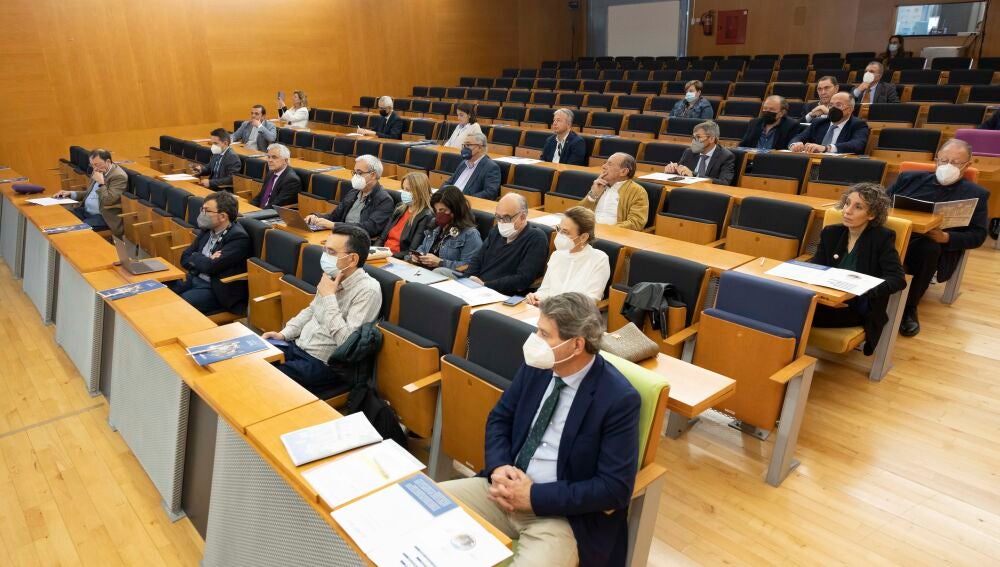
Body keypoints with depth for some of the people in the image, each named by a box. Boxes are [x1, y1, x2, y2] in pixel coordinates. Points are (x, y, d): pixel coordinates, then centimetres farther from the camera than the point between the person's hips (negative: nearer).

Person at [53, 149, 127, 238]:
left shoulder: (119, 176, -15)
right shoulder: (97, 171, 12)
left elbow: (108, 201, -22)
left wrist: (101, 183, -19)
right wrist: (71, 194, 12)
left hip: (104, 216, -9)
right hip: (86, 211, 9)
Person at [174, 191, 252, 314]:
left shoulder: (239, 238, -18)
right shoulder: (207, 229, 7)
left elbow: (210, 267, -24)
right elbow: (185, 258, 10)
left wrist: (195, 257, -4)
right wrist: (203, 260, -11)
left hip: (217, 290, -8)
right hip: (194, 279, 8)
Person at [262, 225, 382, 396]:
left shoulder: (368, 290, -21)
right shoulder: (332, 277, 3)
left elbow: (348, 343, -26)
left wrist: (329, 297, -22)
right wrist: (284, 334, 6)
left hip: (323, 364, -8)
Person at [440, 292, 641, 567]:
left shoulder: (619, 398, -18)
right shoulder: (536, 365, -2)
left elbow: (615, 487, -17)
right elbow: (500, 418, 9)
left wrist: (534, 497, -19)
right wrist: (498, 467, -11)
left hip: (565, 514, -5)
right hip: (508, 487, 5)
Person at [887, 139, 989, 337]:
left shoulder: (976, 194, 17)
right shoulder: (910, 178, 23)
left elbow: (978, 236, 8)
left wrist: (947, 238, -12)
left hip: (935, 247, -1)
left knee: (929, 247, -37)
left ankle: (908, 308, -19)